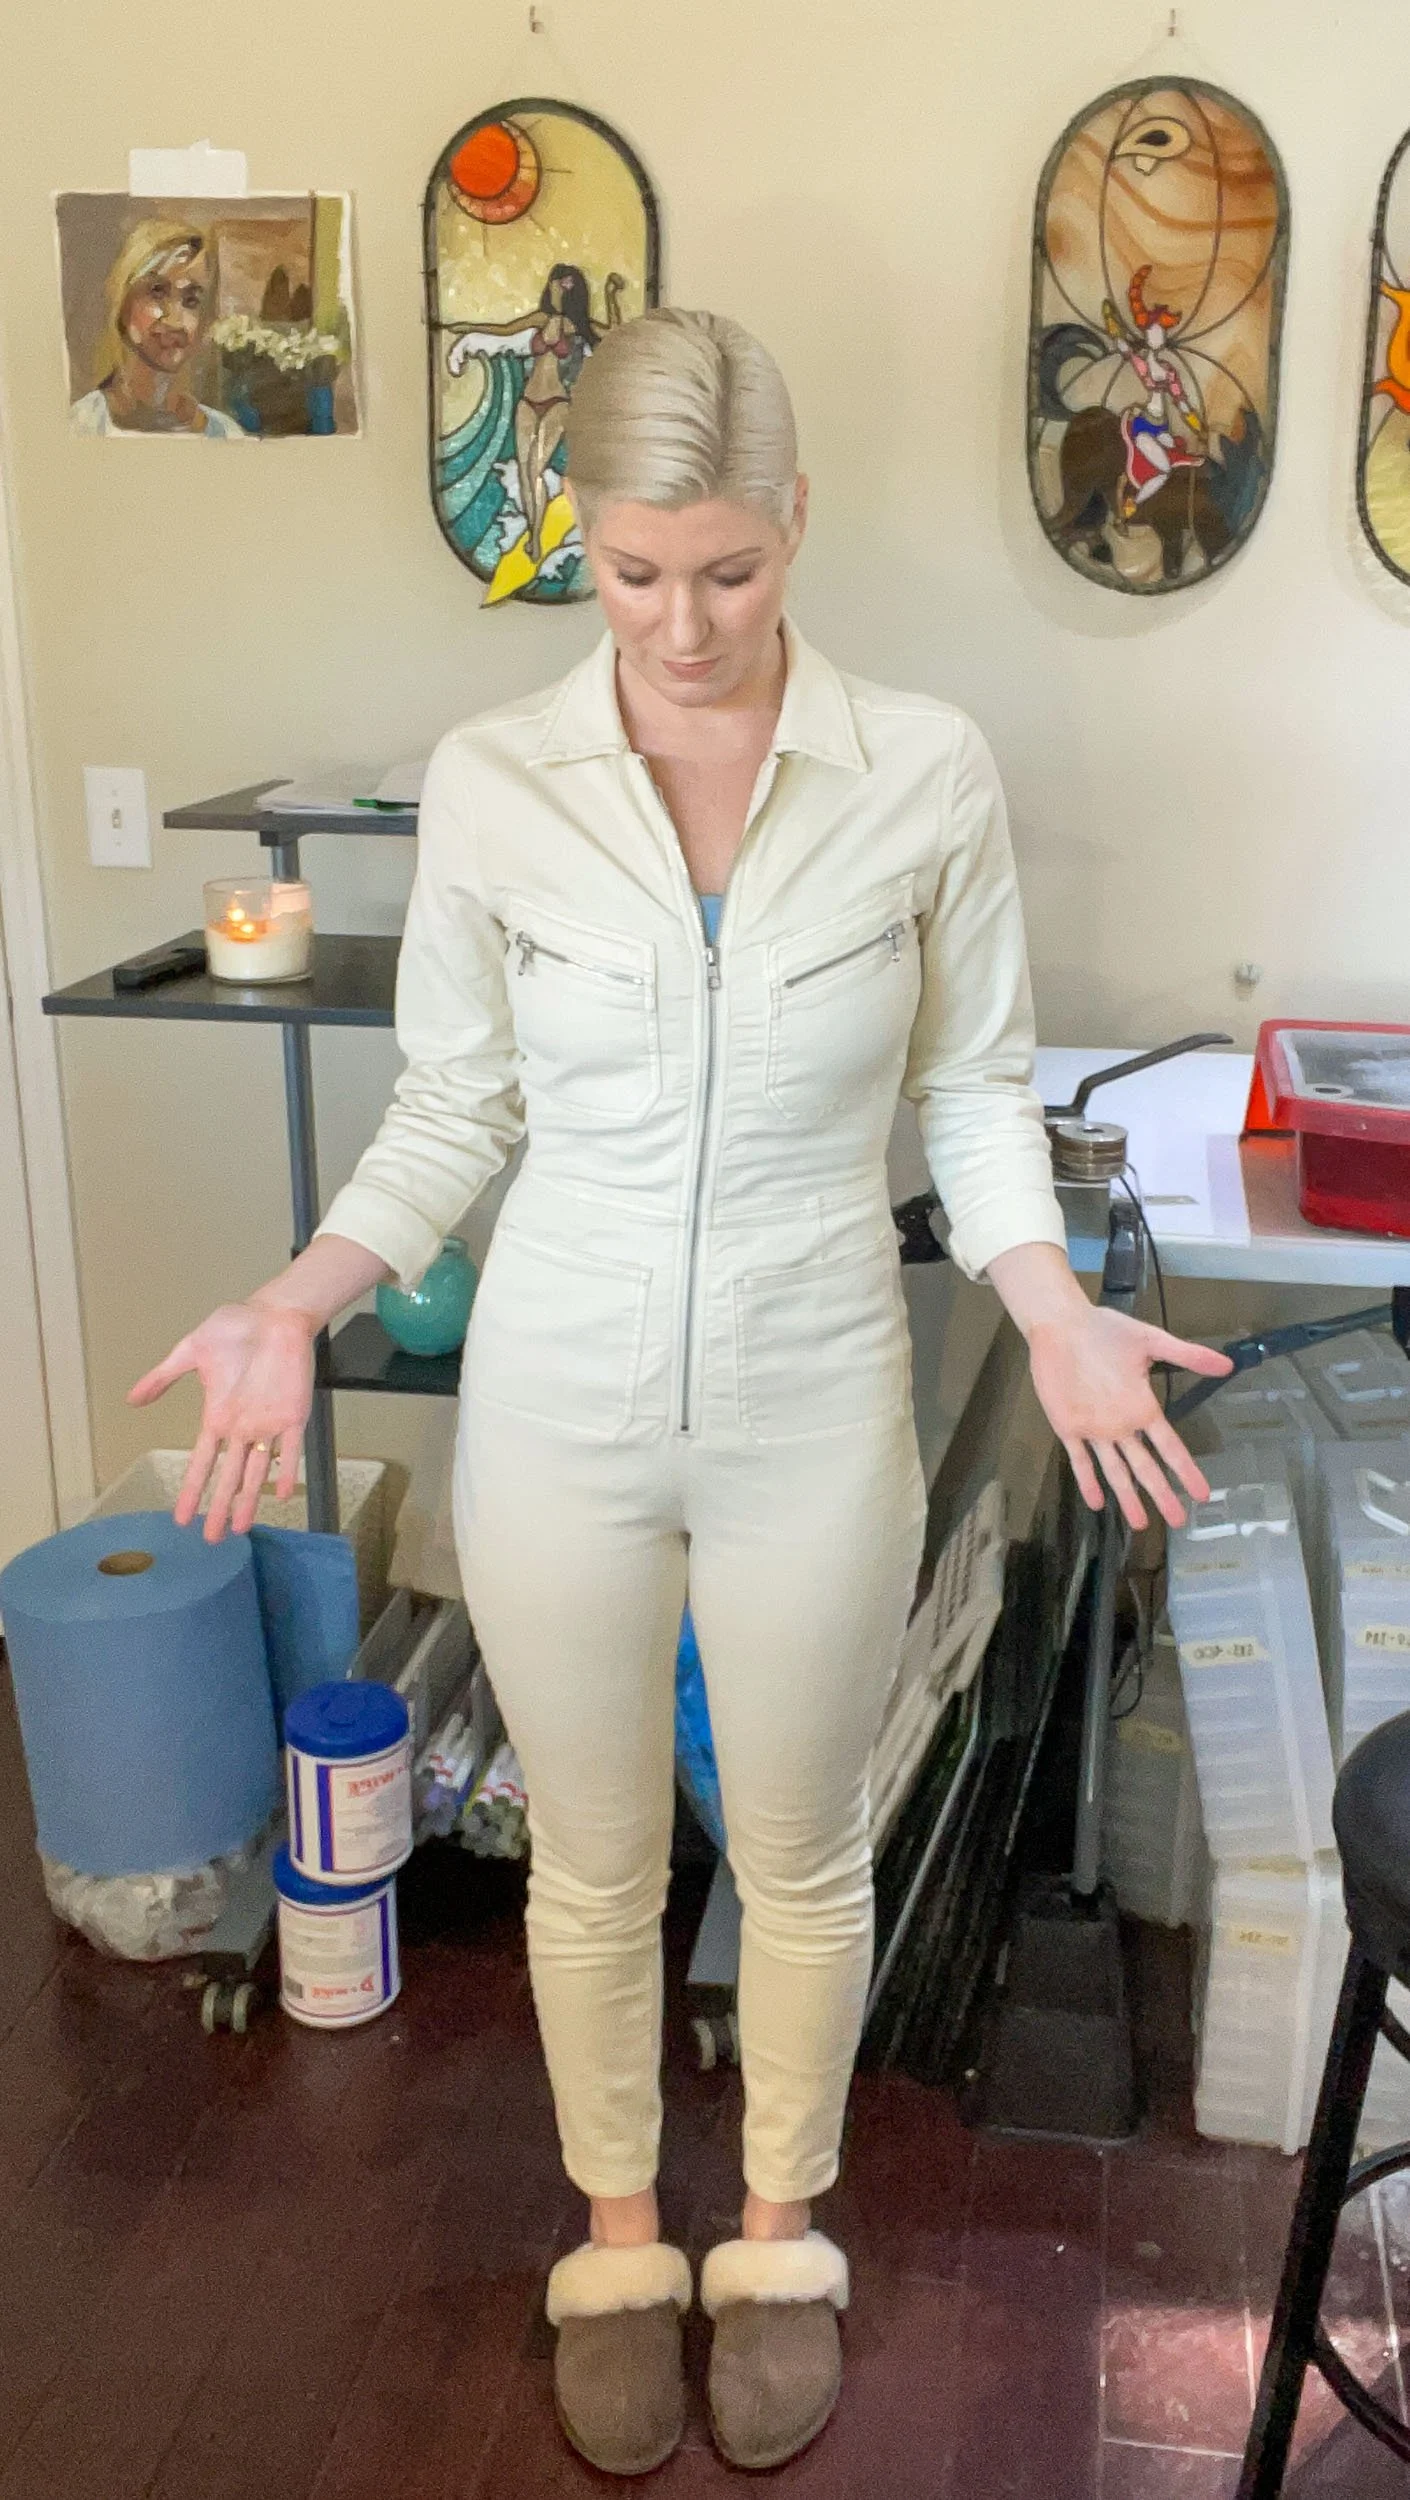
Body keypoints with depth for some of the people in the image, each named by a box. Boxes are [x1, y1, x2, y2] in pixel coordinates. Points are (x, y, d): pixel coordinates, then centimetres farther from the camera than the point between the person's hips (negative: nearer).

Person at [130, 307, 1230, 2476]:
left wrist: (1056, 1314, -14)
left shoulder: (928, 774, -9)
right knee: (592, 1863, 17)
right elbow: (450, 1109, 1)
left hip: (815, 1409, 0)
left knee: (801, 1853, 17)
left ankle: (779, 2234, 45)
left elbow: (977, 1088, 0)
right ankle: (619, 2239, 44)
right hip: (561, 1405, 1)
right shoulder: (490, 785, -8)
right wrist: (297, 1304, -12)